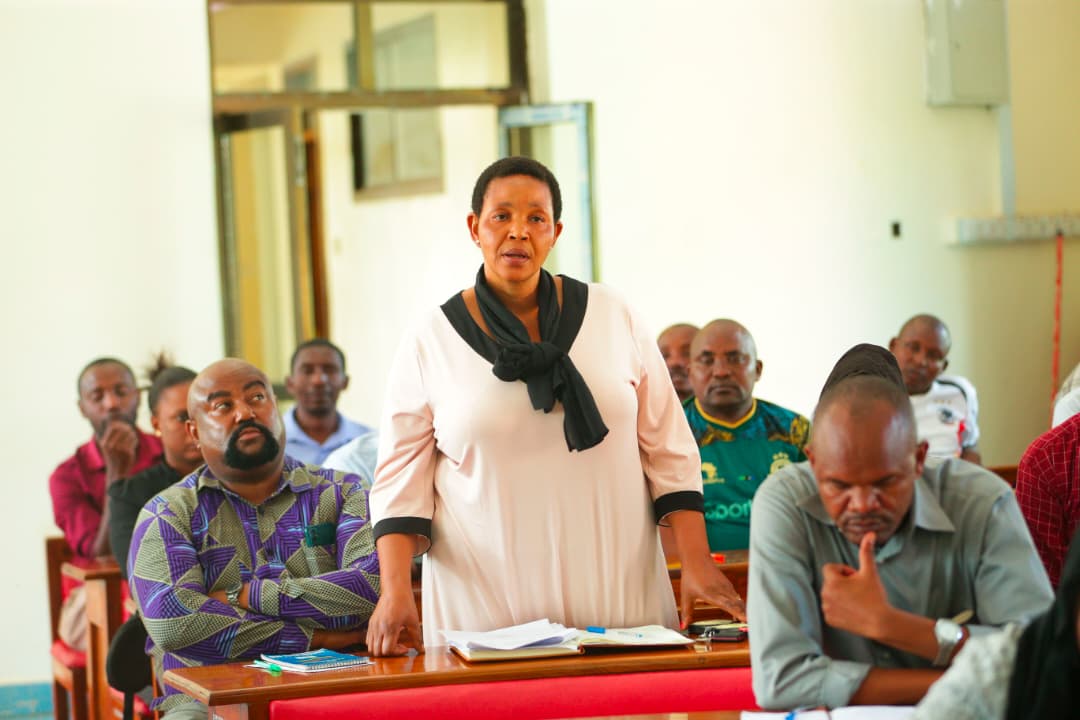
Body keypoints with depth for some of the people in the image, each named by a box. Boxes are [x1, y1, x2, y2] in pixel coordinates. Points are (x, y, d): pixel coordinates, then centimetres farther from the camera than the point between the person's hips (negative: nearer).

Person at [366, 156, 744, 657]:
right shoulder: (428, 346, 2)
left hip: (614, 591, 1)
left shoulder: (613, 319, 5)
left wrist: (697, 562, -2)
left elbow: (668, 449, 6)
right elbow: (402, 479, 1)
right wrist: (395, 590, -12)